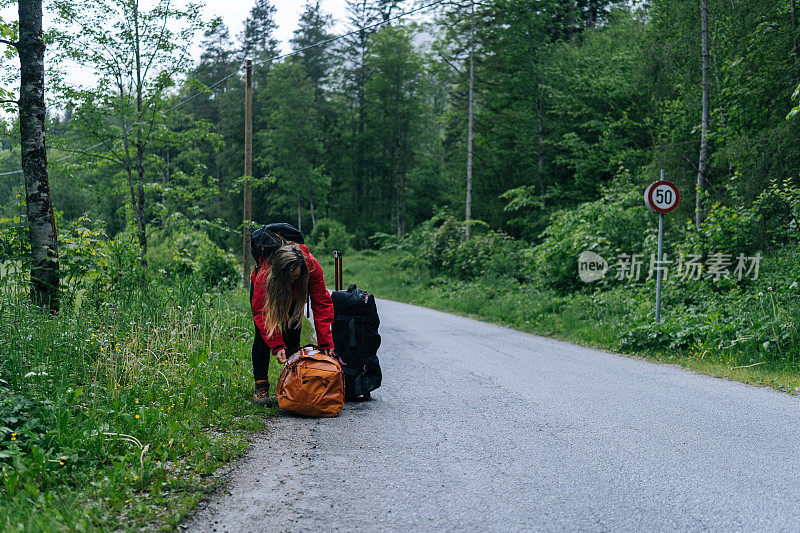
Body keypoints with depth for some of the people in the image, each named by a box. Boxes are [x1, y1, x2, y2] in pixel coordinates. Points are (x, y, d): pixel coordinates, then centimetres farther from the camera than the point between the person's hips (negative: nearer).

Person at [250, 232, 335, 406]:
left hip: (294, 295, 2)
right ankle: (261, 385, -5)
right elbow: (262, 312, -39)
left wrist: (325, 342, -35)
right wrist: (276, 346, -46)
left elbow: (322, 305, -32)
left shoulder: (312, 267, -38)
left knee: (292, 334, -8)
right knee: (263, 335, -12)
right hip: (271, 291, -2)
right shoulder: (264, 275, -43)